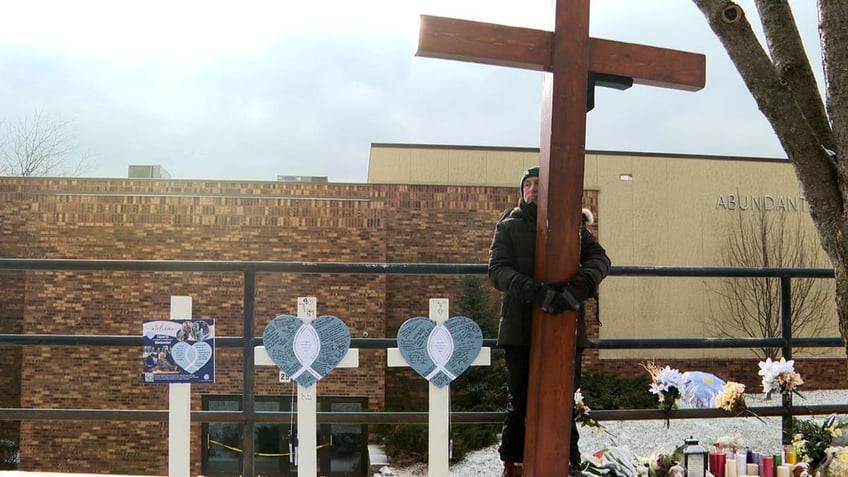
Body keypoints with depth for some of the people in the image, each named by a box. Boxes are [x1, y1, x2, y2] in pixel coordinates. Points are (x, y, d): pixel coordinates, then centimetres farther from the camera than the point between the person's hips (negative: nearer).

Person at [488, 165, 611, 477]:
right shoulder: (509, 226, 6)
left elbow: (599, 257, -2)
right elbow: (498, 270, -8)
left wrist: (581, 286, -24)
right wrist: (536, 292, -25)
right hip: (521, 328, -1)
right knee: (520, 401, 5)